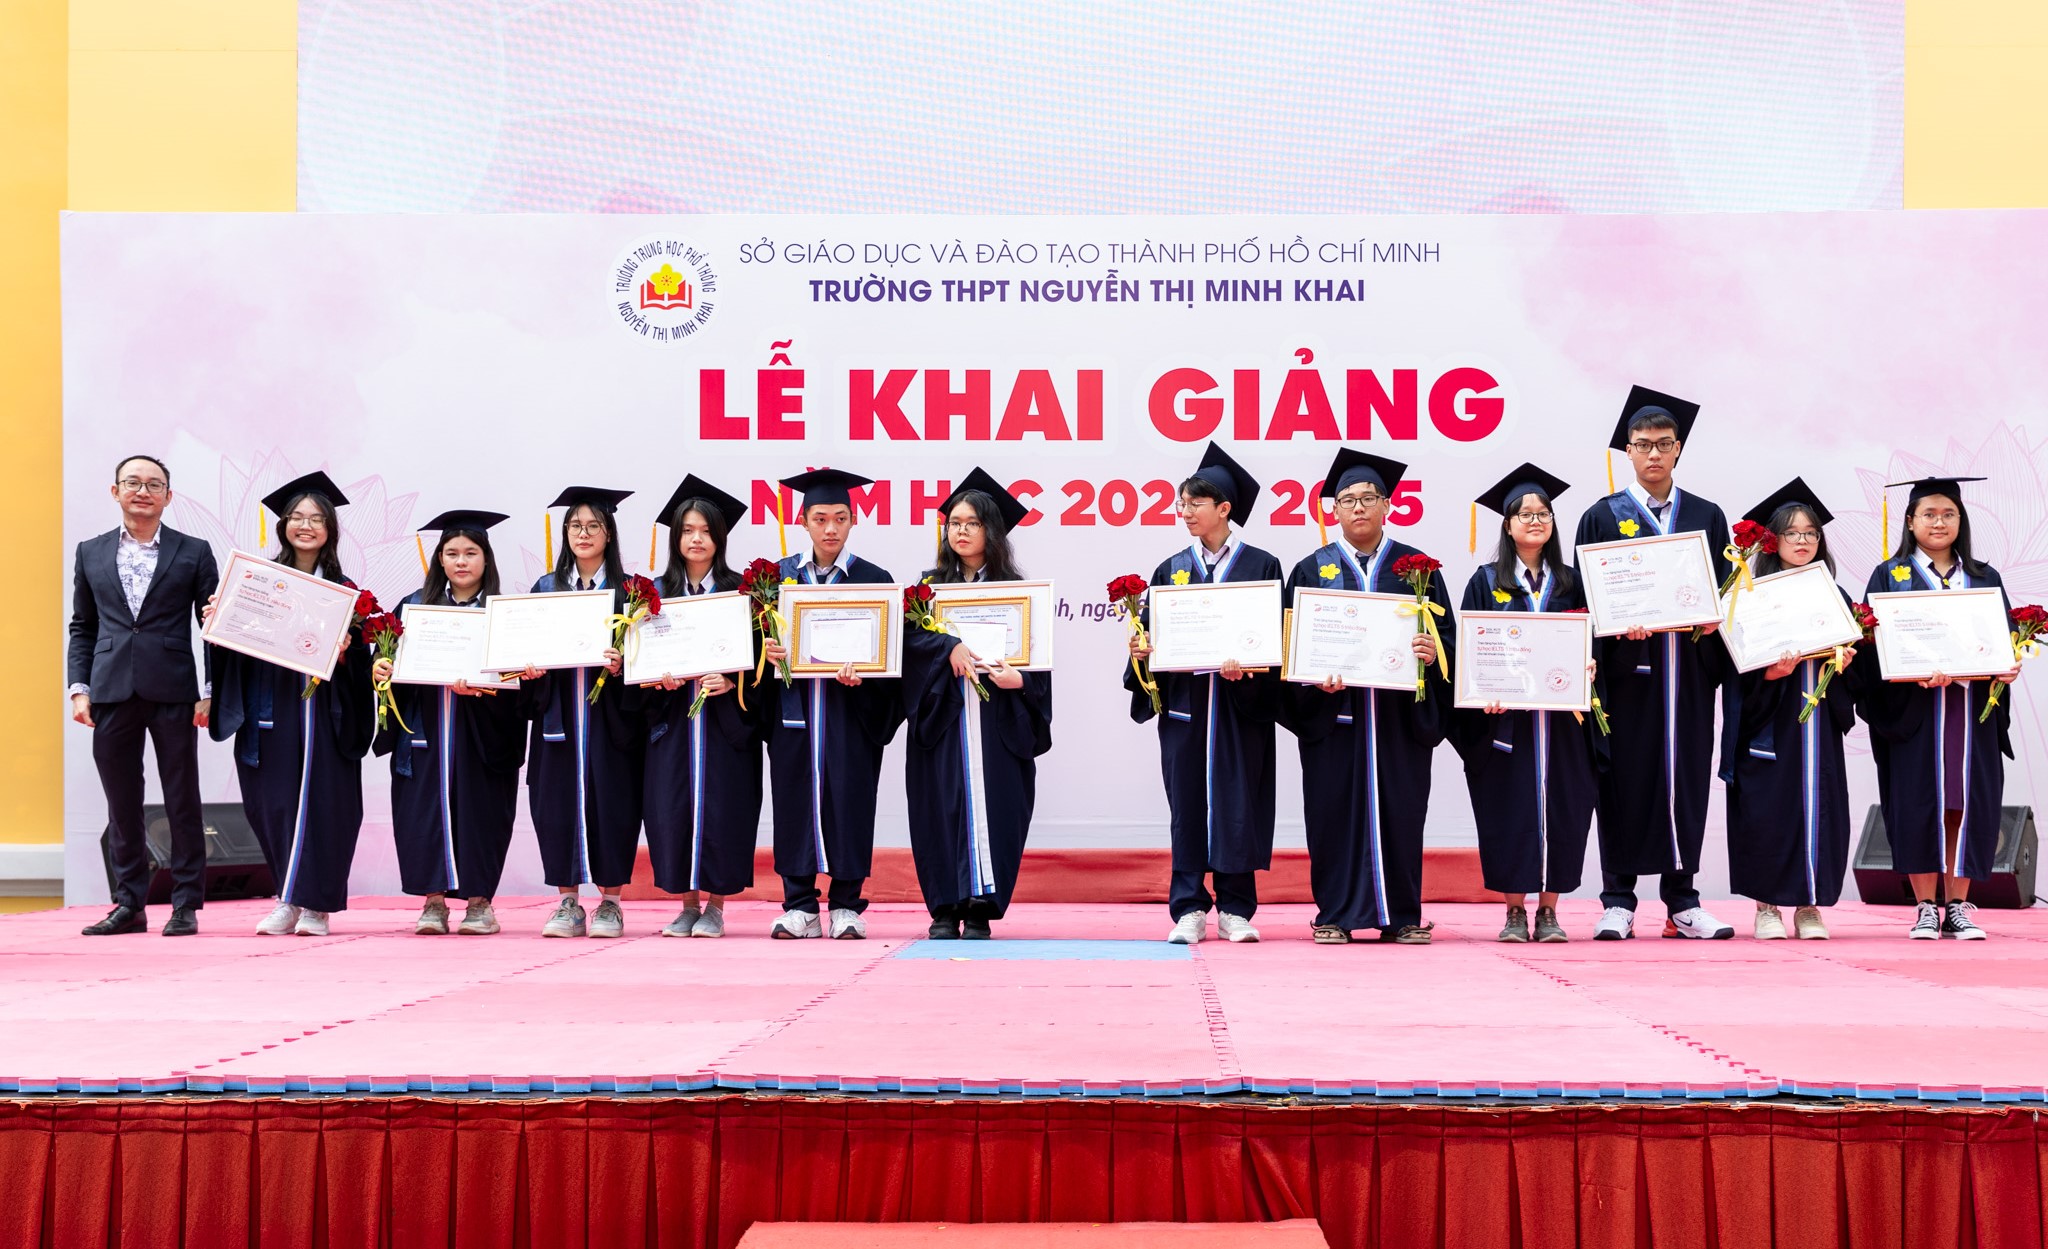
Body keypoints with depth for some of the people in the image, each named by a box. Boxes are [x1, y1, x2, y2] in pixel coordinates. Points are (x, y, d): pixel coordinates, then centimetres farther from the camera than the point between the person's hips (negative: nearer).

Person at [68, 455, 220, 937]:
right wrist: (78, 688, 3)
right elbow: (82, 627, 14)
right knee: (122, 805, 6)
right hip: (111, 694, 2)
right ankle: (129, 904, 14)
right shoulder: (91, 553, 13)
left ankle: (186, 905, 6)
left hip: (173, 694, -2)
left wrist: (211, 692, -5)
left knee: (183, 803, 1)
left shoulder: (194, 552, 5)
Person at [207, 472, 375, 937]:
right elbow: (236, 646, 9)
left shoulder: (343, 591, 4)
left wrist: (342, 652, -19)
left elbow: (358, 662, 2)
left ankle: (313, 904, 5)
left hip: (320, 710, -2)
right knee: (273, 803, 3)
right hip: (270, 709, 2)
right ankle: (292, 901, 15)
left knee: (318, 802, -3)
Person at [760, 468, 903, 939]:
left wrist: (859, 670, -18)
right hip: (793, 705, 2)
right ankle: (800, 907, 8)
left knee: (848, 799, -2)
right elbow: (762, 635, 12)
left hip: (851, 708, -2)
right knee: (795, 798, 1)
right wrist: (767, 649, -10)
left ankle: (847, 906, 6)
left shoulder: (873, 579, 4)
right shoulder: (778, 576, 10)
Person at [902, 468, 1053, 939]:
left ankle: (980, 908, -2)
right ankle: (945, 908, 3)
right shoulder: (929, 585, 11)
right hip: (941, 715, 1)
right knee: (943, 806, -2)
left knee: (990, 806, -6)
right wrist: (949, 649, -21)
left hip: (996, 718, -1)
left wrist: (1018, 678, -18)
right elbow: (909, 633, -4)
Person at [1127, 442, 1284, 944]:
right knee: (1188, 802, 1)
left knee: (1237, 802, 0)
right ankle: (1189, 910, 6)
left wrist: (1246, 664, -19)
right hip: (1184, 701, 2)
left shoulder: (1261, 567, 3)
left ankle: (1235, 909, 8)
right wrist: (1141, 651, -11)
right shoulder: (1171, 570, 11)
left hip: (1241, 702, -2)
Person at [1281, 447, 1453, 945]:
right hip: (1332, 709, 0)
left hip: (1401, 712, 1)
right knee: (1335, 808, -1)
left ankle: (1402, 915, 10)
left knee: (1399, 810, 2)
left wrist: (1434, 652, -14)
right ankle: (1335, 914, 6)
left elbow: (1447, 630, 8)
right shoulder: (1312, 569, 9)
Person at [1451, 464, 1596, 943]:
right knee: (1509, 810, -3)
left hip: (1560, 719, 2)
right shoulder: (1486, 582, 5)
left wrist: (1587, 666, -10)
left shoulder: (1571, 583, 11)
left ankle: (1548, 911, 10)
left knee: (1559, 808, 1)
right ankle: (1515, 912, 6)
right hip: (1505, 719, -2)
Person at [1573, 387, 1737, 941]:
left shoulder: (1707, 517, 14)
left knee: (1686, 778, 2)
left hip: (1689, 667, 2)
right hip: (1626, 664, -2)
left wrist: (1713, 618, -9)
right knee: (1626, 779, -2)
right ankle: (1618, 901, 4)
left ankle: (1682, 901, 9)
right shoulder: (1602, 517, 7)